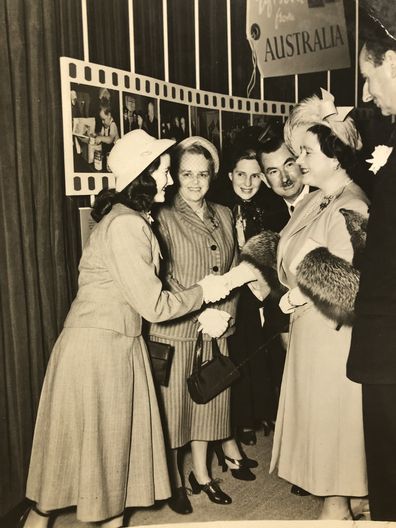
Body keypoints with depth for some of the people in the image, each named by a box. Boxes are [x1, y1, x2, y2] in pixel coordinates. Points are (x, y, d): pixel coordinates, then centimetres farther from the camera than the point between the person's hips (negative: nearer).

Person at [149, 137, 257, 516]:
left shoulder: (223, 215, 9)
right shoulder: (163, 218, -7)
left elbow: (233, 272, 9)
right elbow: (162, 281, -10)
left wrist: (223, 315, -3)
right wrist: (201, 312, -15)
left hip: (216, 330, 5)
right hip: (174, 330, -5)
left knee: (208, 399, 14)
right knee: (173, 403, 5)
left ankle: (201, 473, 31)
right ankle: (174, 479, 24)